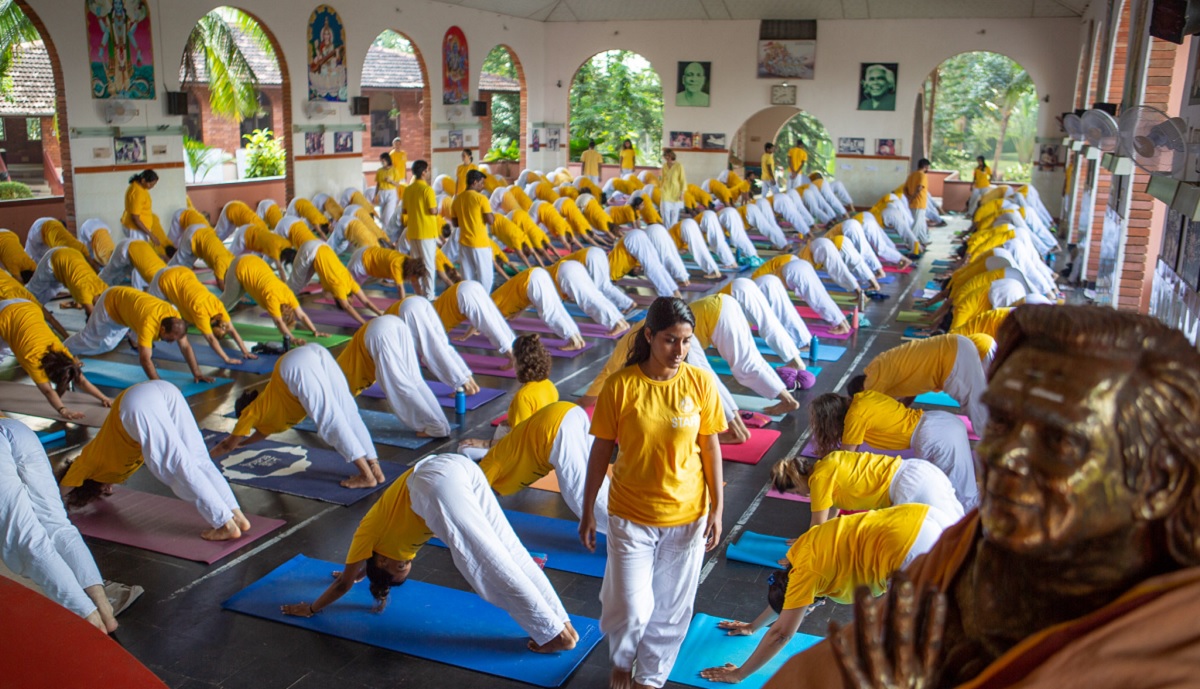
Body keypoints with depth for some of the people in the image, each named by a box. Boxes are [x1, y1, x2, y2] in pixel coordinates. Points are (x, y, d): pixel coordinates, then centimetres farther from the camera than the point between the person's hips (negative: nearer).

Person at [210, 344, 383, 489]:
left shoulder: (252, 411, 25)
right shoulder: (265, 405, 42)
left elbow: (228, 445, 35)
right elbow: (264, 431, 60)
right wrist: (241, 443, 73)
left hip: (296, 365, -6)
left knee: (331, 420, -10)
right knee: (348, 414, 2)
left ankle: (367, 475, -16)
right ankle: (375, 468, -3)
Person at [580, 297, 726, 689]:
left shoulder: (699, 383, -9)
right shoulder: (621, 385, -14)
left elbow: (710, 447, 0)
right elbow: (601, 450, -6)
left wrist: (717, 509, 0)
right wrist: (587, 512, -1)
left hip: (688, 515, 2)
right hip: (631, 515, -2)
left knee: (672, 608, 14)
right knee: (632, 607, 2)